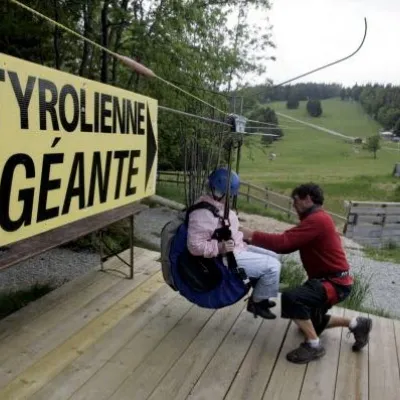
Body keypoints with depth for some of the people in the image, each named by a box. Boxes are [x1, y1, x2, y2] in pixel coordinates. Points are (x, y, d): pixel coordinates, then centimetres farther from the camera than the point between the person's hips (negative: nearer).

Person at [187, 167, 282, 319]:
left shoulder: (219, 204, 6)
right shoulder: (203, 212, -27)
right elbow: (195, 246, -30)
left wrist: (242, 236, 10)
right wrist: (220, 247, -35)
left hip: (238, 248, 11)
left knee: (273, 257, 17)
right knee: (272, 266, -14)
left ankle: (259, 296, 27)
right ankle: (256, 302, 6)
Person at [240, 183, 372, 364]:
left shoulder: (317, 220, -22)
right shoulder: (316, 218, 13)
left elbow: (284, 242, -29)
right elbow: (289, 242, 6)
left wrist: (252, 236, -22)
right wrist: (258, 239, -4)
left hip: (335, 282, -11)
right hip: (326, 279, 11)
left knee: (290, 298, -30)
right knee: (308, 322, 21)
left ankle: (314, 345, -13)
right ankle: (356, 324, 28)